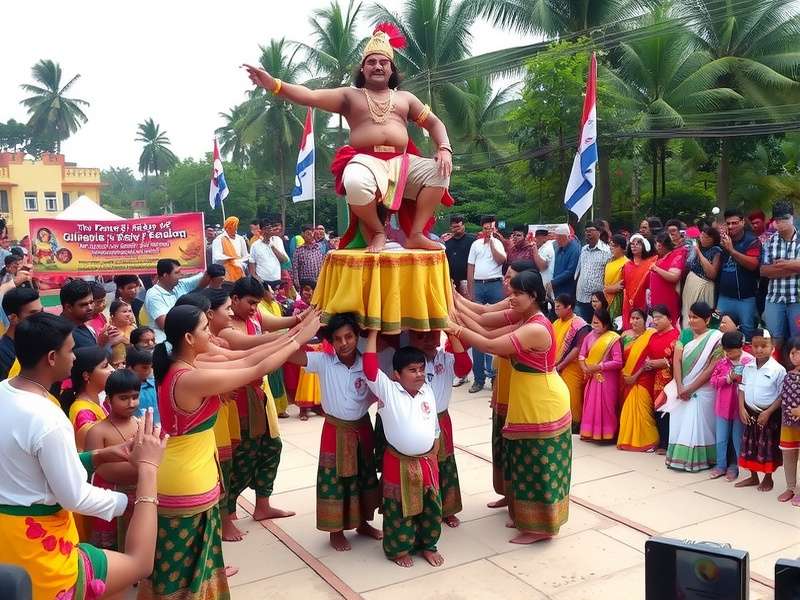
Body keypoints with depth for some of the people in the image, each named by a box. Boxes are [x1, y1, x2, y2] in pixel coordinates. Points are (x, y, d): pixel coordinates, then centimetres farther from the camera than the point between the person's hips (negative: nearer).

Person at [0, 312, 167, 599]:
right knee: (137, 564, 2)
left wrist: (100, 456, 6)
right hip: (34, 545, -9)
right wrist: (147, 466, -9)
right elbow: (76, 498, -19)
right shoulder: (48, 421, -27)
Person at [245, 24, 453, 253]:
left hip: (401, 162, 4)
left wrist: (444, 149, -2)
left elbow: (434, 123, 20)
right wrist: (275, 85, -16)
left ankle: (415, 235, -12)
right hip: (366, 161, -3)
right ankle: (378, 232, -10)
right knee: (355, 184, -39)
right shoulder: (350, 95, 13)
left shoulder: (405, 98, 22)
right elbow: (310, 96, 1)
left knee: (439, 171, -23)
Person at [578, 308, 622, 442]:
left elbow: (618, 362, -19)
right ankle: (590, 432, 21)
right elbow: (581, 355, 7)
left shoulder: (613, 339, -15)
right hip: (592, 377, 6)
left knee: (605, 406, 2)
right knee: (591, 405, 11)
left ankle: (606, 434, 13)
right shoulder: (590, 336, 2)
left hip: (607, 379, -6)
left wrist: (598, 367, -18)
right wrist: (584, 367, -12)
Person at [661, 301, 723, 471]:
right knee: (679, 423, 6)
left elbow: (712, 368, -13)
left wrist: (691, 389, -13)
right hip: (682, 389, 5)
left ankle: (697, 460, 9)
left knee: (698, 425, -2)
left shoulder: (716, 338, -9)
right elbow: (677, 360, -2)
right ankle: (679, 457, 16)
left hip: (702, 391, -5)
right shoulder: (685, 334, 5)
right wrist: (679, 387, -13)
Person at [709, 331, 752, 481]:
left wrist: (741, 379, -25)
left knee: (738, 439, 10)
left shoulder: (750, 361, -11)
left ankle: (734, 467, 24)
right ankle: (721, 465, 25)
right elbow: (714, 381, -1)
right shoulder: (721, 362, -1)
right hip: (723, 406, 3)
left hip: (740, 406, -3)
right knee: (721, 439, 12)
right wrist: (728, 378, -16)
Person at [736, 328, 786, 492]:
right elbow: (742, 388, 7)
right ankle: (753, 477, 28)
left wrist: (768, 413, -17)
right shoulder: (748, 367, 0)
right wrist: (742, 409, -4)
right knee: (750, 445, 13)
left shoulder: (778, 370, -15)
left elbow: (782, 395, -12)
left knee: (768, 447, 6)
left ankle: (768, 478, 24)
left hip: (769, 415, -5)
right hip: (750, 413, 5)